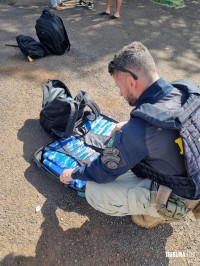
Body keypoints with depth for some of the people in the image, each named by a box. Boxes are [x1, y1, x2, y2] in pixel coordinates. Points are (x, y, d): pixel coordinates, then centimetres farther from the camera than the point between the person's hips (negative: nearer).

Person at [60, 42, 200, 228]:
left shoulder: (139, 128, -35)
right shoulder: (178, 94, -11)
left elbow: (105, 171, -18)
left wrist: (73, 173, 0)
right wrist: (129, 128, 9)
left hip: (174, 198, -8)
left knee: (93, 192, -11)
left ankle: (155, 212, 5)